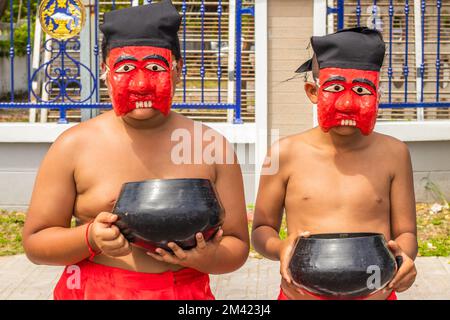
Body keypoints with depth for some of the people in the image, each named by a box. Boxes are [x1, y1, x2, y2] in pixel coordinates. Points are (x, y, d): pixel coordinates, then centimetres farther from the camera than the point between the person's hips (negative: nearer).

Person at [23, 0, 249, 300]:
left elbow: (237, 245, 1)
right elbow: (35, 242, -2)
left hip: (187, 294, 1)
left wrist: (204, 257, -20)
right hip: (93, 291, -1)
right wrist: (90, 238, -20)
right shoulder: (74, 146, -7)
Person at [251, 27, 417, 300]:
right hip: (300, 294, 0)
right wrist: (280, 248, -18)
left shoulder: (393, 153, -1)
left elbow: (406, 233, 5)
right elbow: (262, 229, 4)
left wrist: (405, 255, -17)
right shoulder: (285, 154, -4)